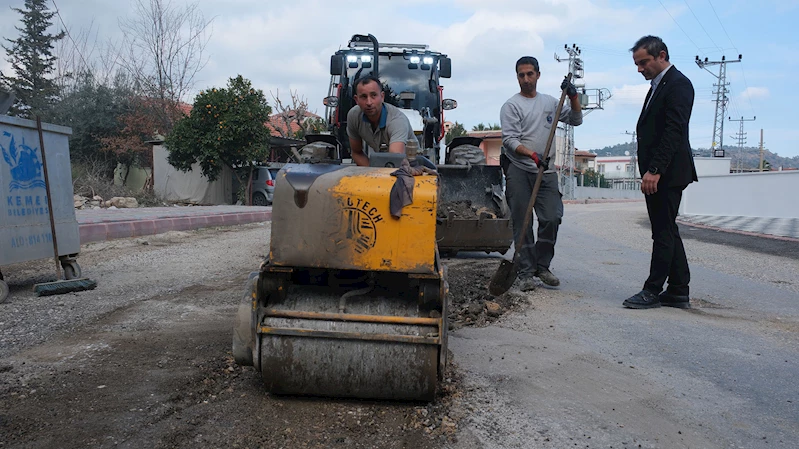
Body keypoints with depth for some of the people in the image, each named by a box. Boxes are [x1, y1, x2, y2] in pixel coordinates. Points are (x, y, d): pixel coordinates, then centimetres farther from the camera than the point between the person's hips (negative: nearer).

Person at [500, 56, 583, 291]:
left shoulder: (550, 102, 14)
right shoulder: (511, 105, -2)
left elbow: (575, 120, 18)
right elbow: (509, 139, -12)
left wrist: (573, 97, 1)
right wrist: (532, 154, -27)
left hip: (546, 170, 4)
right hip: (519, 171, -4)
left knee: (551, 219, -1)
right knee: (522, 223, 0)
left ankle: (542, 266, 16)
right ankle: (526, 272, 8)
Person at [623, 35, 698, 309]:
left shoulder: (678, 84, -9)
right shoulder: (658, 86, 21)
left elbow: (674, 131, -19)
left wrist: (654, 170, -24)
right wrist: (650, 171, 15)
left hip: (667, 173, -10)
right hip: (657, 173, 10)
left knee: (663, 232, -5)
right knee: (667, 232, 11)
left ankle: (653, 291, 1)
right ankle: (678, 291, 18)